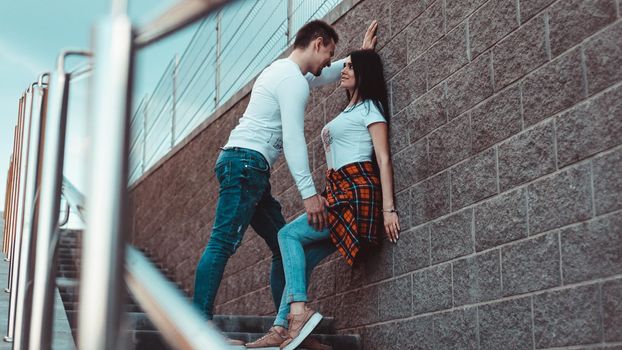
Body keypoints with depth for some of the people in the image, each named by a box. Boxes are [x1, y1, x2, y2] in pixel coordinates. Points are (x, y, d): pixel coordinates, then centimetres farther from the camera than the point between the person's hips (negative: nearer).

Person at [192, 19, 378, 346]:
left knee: (284, 245, 7)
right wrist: (309, 192, -18)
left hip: (248, 169, 11)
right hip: (246, 162, -11)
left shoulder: (284, 71, 23)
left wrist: (360, 54, 41)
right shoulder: (293, 78, -9)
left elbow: (327, 75, 43)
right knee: (223, 243, -16)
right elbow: (293, 138, -17)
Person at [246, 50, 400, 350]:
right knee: (302, 258, -1)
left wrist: (388, 208, -17)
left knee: (289, 234, -14)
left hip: (357, 190, -8)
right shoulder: (349, 112, 28)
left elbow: (383, 159, -8)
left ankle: (299, 310, -23)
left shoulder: (370, 108, 2)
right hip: (339, 190, 8)